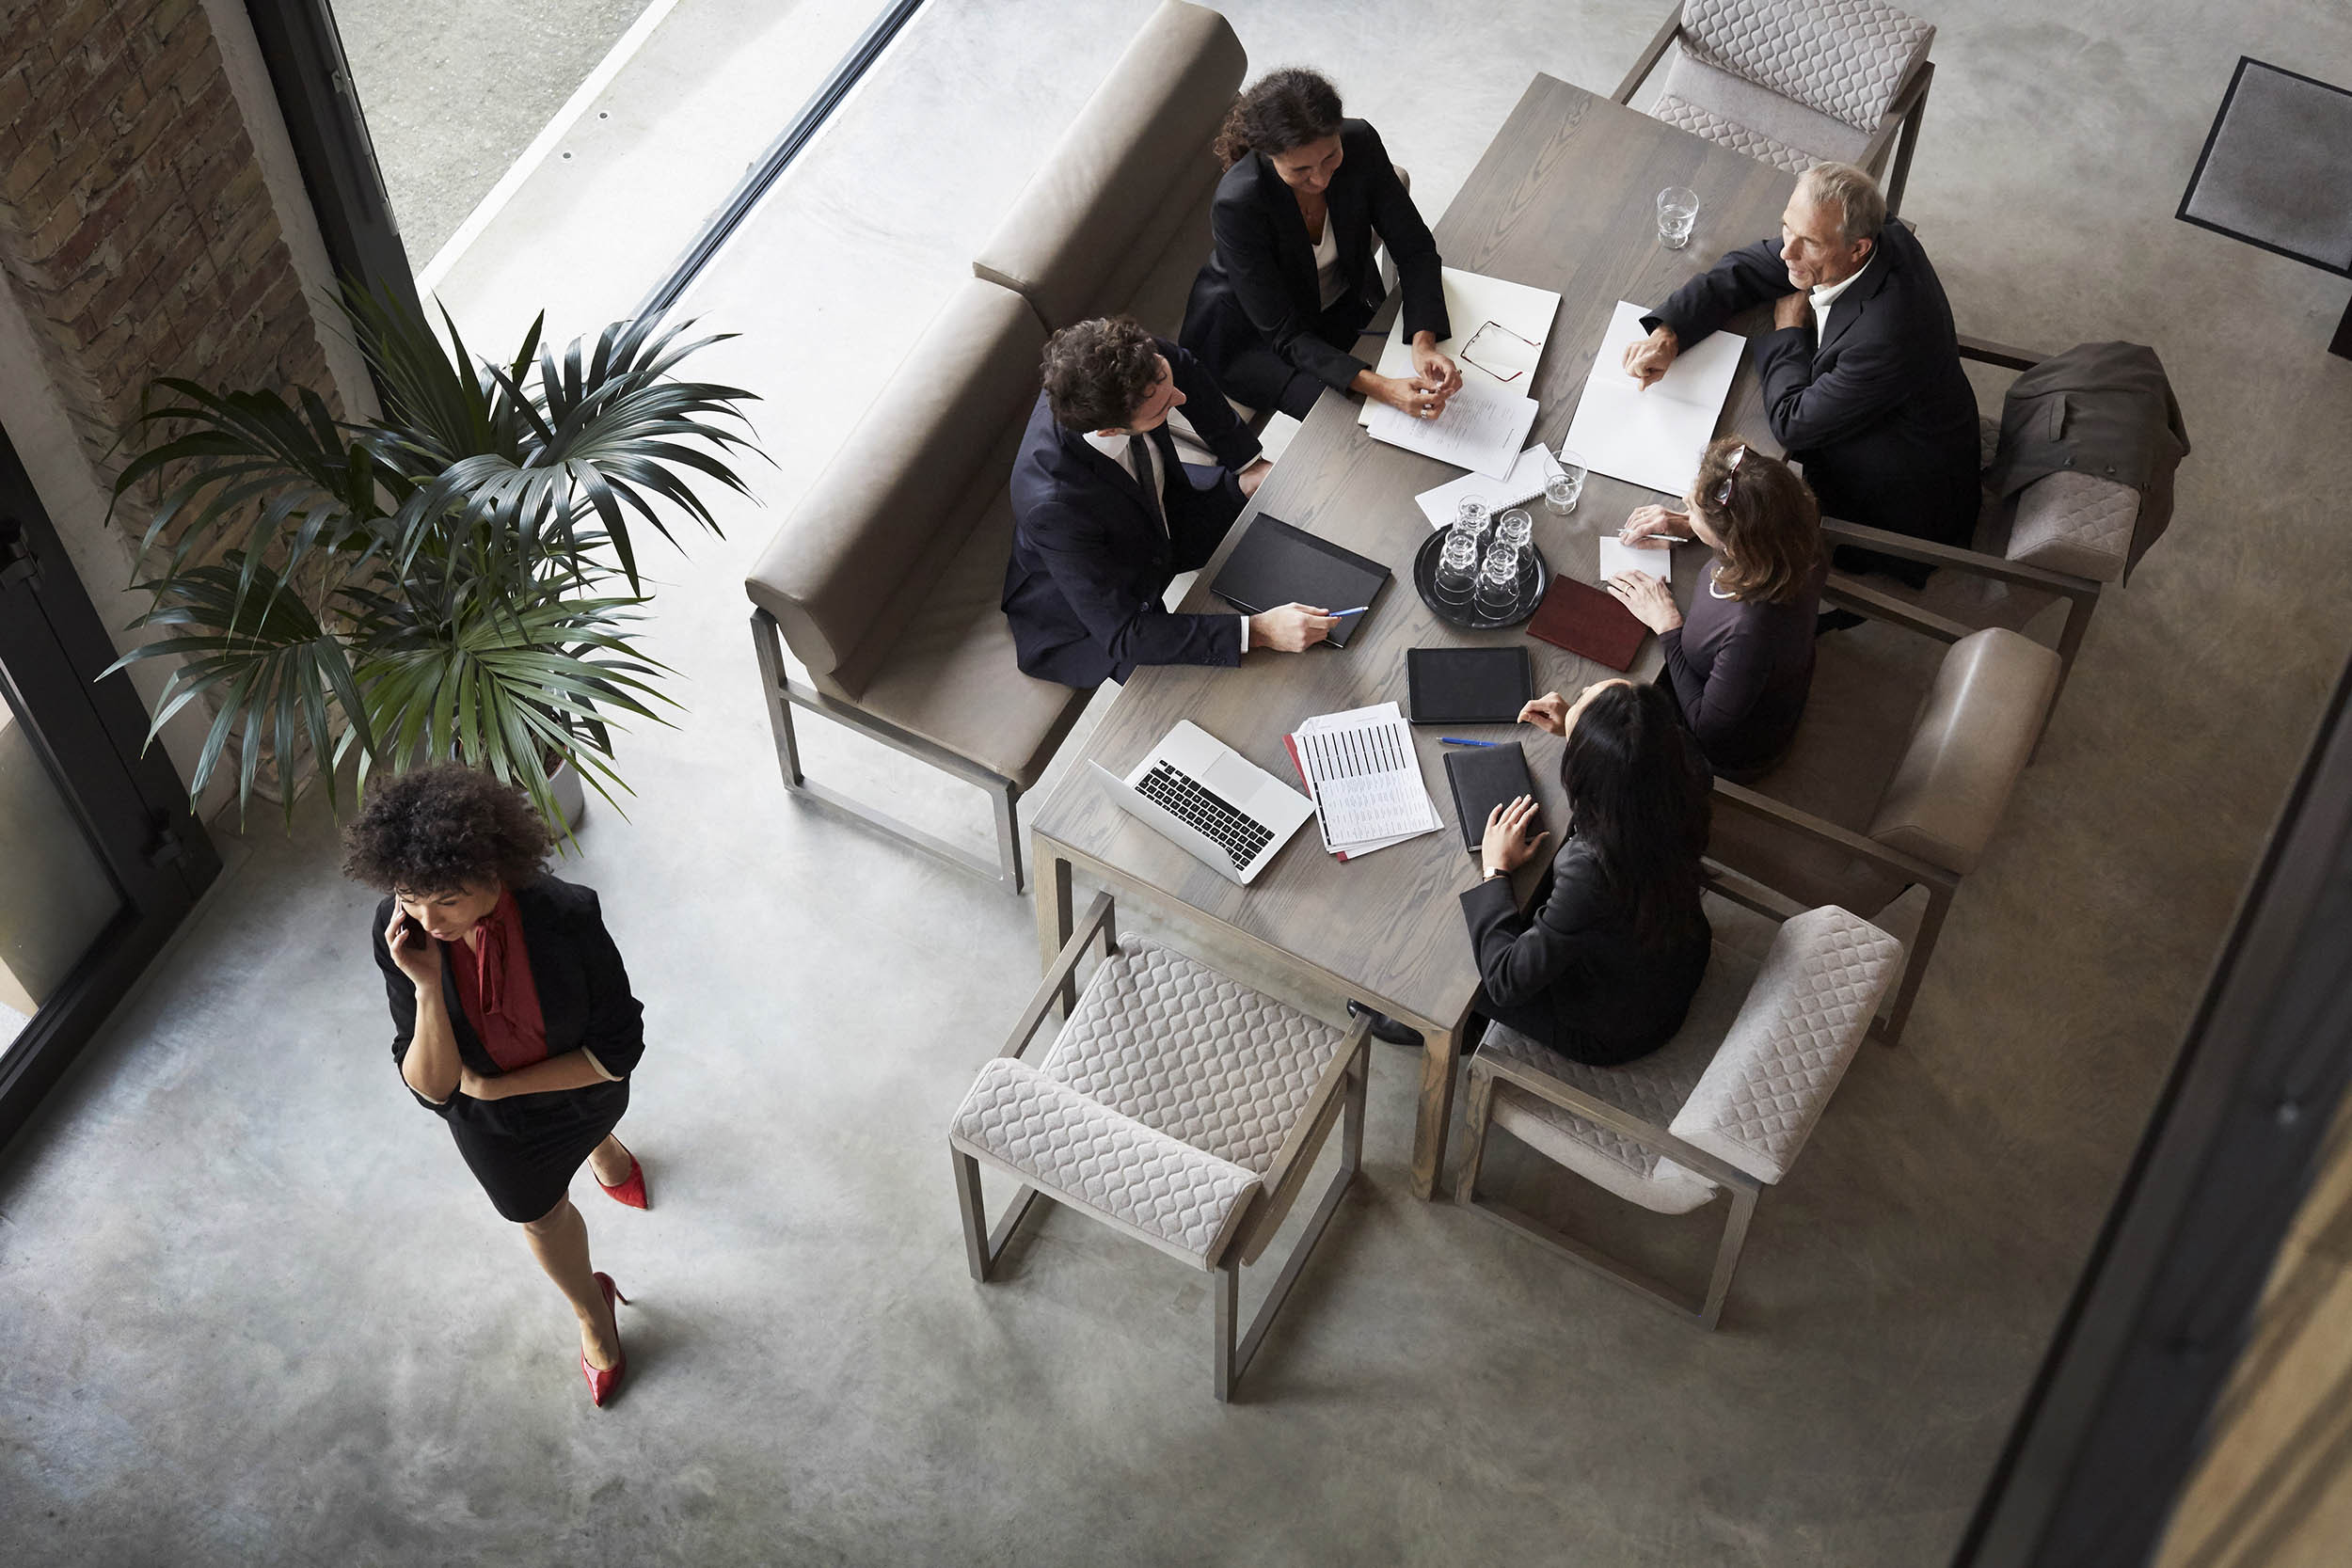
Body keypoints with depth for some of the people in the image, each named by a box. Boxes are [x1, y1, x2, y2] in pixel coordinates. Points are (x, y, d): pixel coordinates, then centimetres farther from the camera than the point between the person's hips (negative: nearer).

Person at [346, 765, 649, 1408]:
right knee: (540, 1214, 27)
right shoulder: (399, 935, -33)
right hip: (491, 1120, 1)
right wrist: (426, 986, -47)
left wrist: (494, 1085, -28)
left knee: (592, 1127, 36)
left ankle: (601, 1149, 75)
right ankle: (592, 1309, 59)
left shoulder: (567, 916, -39)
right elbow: (433, 1087, -32)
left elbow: (618, 1049, -29)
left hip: (581, 1086, 0)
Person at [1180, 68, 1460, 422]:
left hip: (1345, 306, 5)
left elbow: (1414, 249, -13)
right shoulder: (1238, 203, -35)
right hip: (1251, 336, -5)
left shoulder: (1360, 144, -23)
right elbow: (1285, 335, -31)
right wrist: (1380, 388, -43)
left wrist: (1424, 343, -32)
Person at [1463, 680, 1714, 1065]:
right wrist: (1573, 730, -3)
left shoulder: (1592, 873, -45)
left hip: (1611, 1035, -6)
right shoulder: (1682, 777, -27)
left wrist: (1495, 870, -19)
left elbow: (1507, 982, -30)